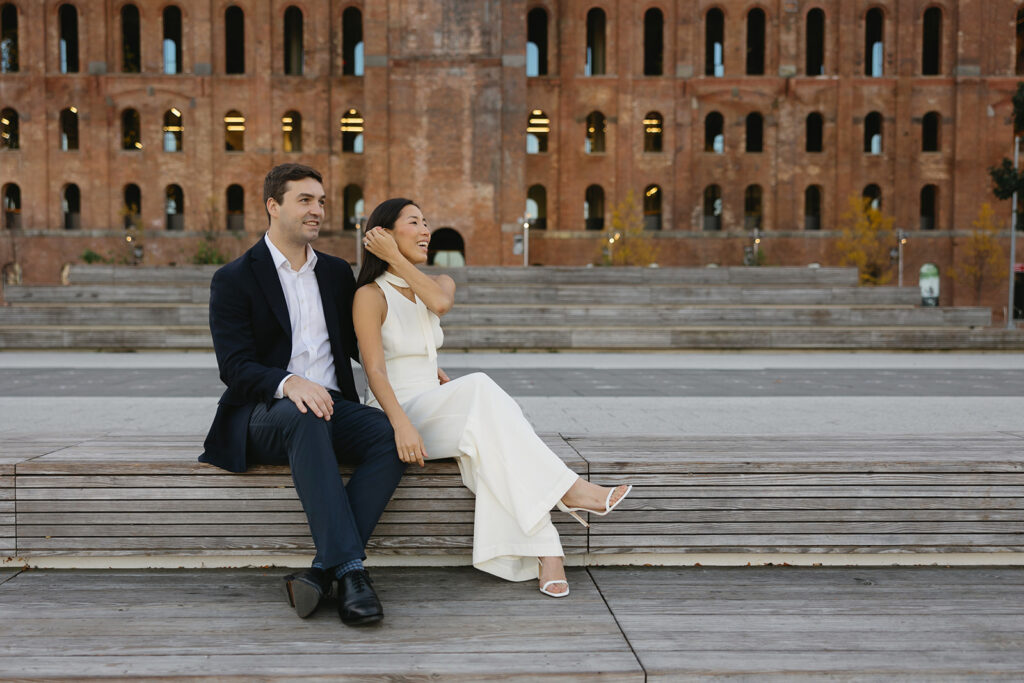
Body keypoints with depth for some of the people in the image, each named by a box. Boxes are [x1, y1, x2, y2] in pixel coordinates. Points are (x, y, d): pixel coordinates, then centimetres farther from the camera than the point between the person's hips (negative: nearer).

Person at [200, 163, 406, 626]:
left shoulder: (337, 273, 18)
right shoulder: (234, 280, 3)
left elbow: (361, 346, 24)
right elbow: (235, 366, -9)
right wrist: (288, 383, -29)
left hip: (331, 406, 5)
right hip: (263, 414, -4)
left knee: (393, 436, -27)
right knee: (304, 419, -40)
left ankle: (323, 569, -31)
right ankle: (349, 570, -43)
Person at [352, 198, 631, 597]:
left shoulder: (439, 285, 18)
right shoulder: (370, 295, -4)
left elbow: (440, 302, -9)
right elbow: (375, 371, -18)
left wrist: (396, 258, -5)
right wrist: (402, 425, -31)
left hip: (437, 412, 5)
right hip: (393, 416, -5)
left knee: (487, 432, -31)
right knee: (478, 388, -33)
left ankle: (543, 551, -40)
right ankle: (567, 489, -35)